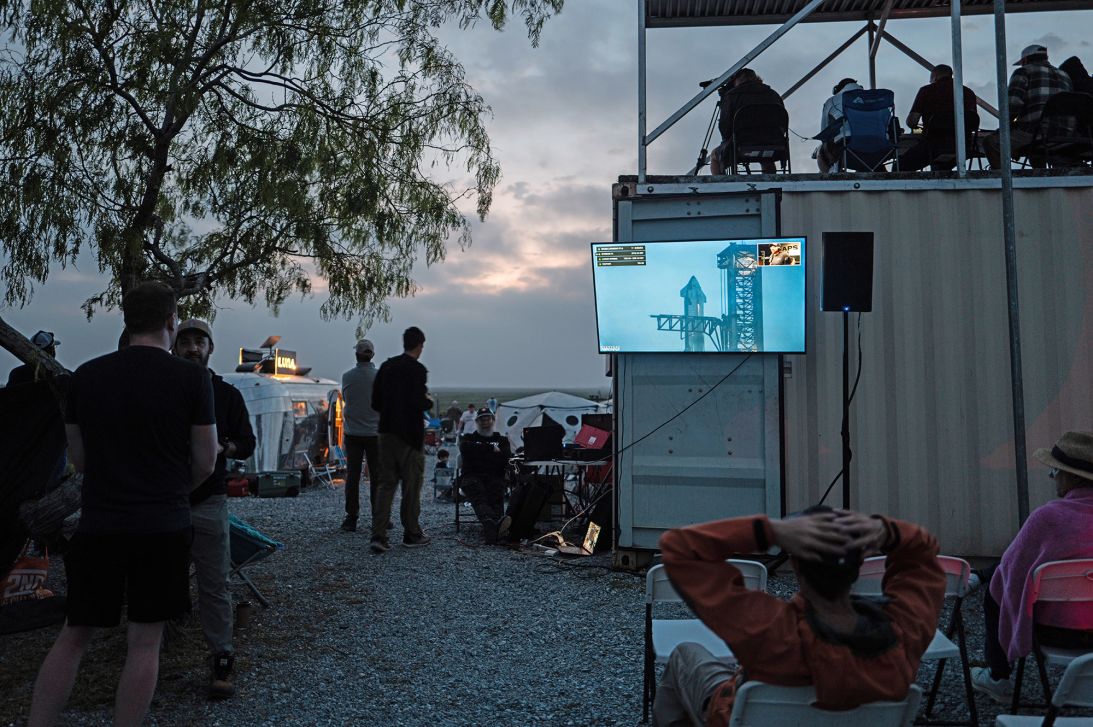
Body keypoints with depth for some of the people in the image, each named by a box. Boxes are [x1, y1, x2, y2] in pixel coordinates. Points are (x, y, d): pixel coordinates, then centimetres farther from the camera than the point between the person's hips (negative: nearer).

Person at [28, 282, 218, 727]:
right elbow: (205, 463, -3)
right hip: (164, 527, -3)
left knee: (73, 635, 15)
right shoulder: (191, 377, -7)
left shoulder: (86, 375, 3)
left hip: (98, 524, 3)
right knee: (145, 641, 6)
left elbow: (79, 459, 10)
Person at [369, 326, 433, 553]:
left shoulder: (386, 366, 8)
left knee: (385, 483, 7)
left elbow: (375, 403, 8)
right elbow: (418, 403, -21)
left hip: (387, 432, 6)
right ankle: (412, 534, 16)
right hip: (410, 435, -6)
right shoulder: (417, 369, -13)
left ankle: (378, 535, 0)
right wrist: (428, 401, -1)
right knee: (412, 485, 6)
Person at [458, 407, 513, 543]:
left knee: (496, 496, -35)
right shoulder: (469, 438, 26)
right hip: (472, 476, -1)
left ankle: (491, 528, -64)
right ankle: (496, 523, -67)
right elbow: (465, 448, 0)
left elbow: (506, 457, 5)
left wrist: (480, 453, 5)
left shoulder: (501, 439, 27)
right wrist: (491, 448, 2)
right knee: (479, 497, -37)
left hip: (494, 477, 1)